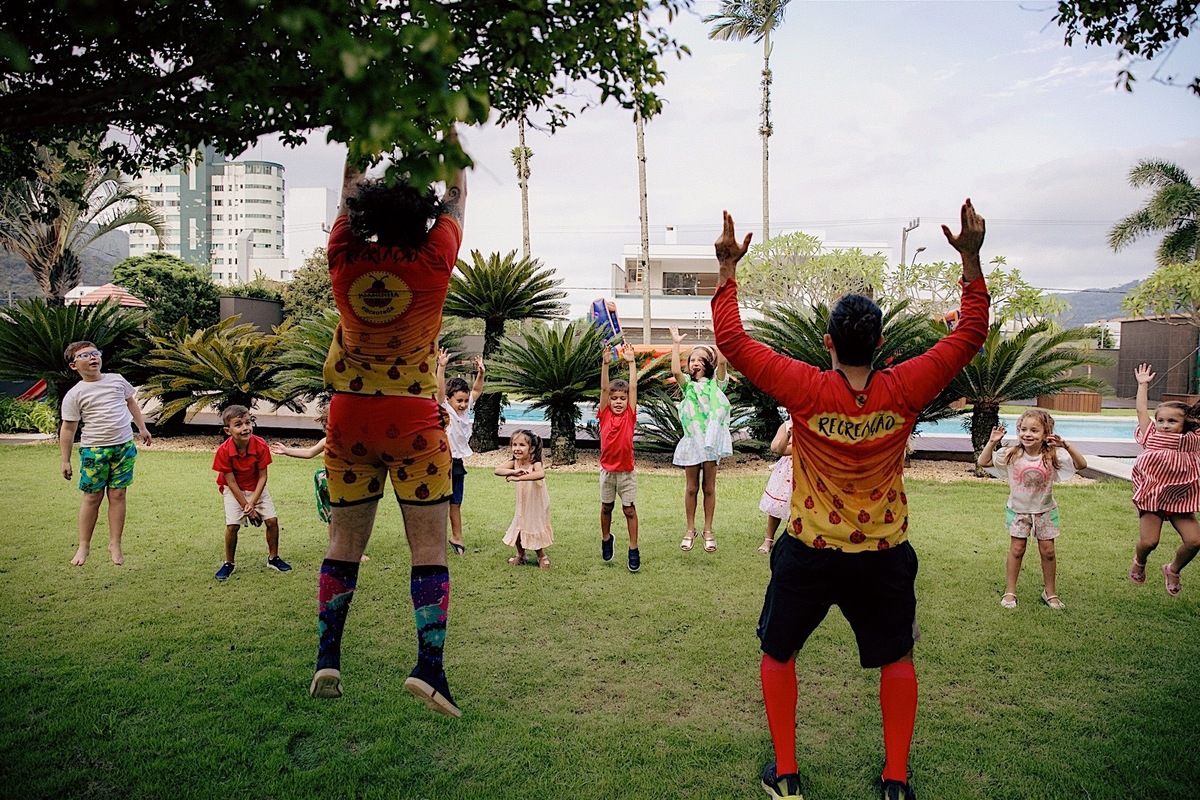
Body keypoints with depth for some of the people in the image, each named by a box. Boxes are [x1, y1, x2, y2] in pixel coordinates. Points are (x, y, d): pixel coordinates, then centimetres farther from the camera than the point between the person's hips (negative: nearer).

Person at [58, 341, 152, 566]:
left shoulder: (116, 380, 5)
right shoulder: (74, 395, -4)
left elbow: (131, 402, 21)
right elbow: (68, 428, -2)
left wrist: (142, 428, 20)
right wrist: (65, 460, -2)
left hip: (124, 446, 2)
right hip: (94, 450, -2)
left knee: (117, 494, 4)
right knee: (92, 497, 4)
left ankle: (115, 544, 12)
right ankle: (84, 545, 18)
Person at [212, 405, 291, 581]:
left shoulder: (260, 445, -21)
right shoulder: (224, 451, -24)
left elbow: (262, 477, -14)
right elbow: (232, 483, -18)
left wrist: (252, 502, -21)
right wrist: (247, 507, -17)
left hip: (257, 489, 2)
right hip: (234, 491, -2)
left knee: (272, 520, -7)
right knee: (232, 525, -15)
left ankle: (273, 558, 14)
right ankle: (229, 563, 7)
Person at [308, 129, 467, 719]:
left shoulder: (345, 257, -4)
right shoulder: (432, 261, -10)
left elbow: (350, 188, 15)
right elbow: (456, 194, 8)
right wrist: (449, 127, 23)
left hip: (349, 416, 3)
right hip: (414, 421, -3)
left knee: (344, 542, 12)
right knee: (429, 544, 0)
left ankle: (327, 656, 13)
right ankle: (429, 665, -6)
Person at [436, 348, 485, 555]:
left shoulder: (466, 409, 7)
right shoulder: (444, 410, -9)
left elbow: (476, 391, 14)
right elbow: (440, 389, -23)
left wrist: (480, 373, 0)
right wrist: (441, 367, -33)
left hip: (458, 462, 6)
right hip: (444, 461, -6)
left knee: (456, 503, 14)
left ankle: (456, 537, 23)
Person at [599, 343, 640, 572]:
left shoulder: (630, 416, -4)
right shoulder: (604, 415, -2)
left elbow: (633, 388, -7)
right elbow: (604, 388, -10)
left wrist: (631, 362, -10)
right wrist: (605, 364, -18)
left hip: (627, 470, -1)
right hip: (607, 469, 1)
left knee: (629, 509, 2)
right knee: (606, 507, 16)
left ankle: (633, 550, 9)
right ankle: (606, 539, 37)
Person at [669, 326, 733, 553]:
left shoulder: (715, 382, 5)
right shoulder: (687, 385, 8)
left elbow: (722, 361, -13)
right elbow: (675, 371, -12)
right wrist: (676, 344, -10)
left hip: (711, 439, -1)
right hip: (692, 440, 1)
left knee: (709, 487, 7)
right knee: (691, 487, 8)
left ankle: (708, 530, 18)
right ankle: (690, 529, 20)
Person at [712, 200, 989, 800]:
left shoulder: (805, 389, -19)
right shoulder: (904, 390, -15)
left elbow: (731, 339, -13)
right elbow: (970, 333, -4)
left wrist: (728, 268, -7)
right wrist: (972, 257, -3)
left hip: (807, 554, -1)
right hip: (883, 556, 2)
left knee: (778, 655, 19)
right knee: (896, 660, 24)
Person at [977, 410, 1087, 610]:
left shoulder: (1053, 455, -15)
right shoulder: (1011, 455, -14)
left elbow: (1082, 465, -20)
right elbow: (983, 462, -11)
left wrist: (1066, 447, -33)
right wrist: (992, 442, -22)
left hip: (1045, 510, 1)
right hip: (1018, 510, 0)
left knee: (1048, 551, 8)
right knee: (1016, 550, 4)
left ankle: (1050, 592, 26)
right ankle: (1009, 591, 15)